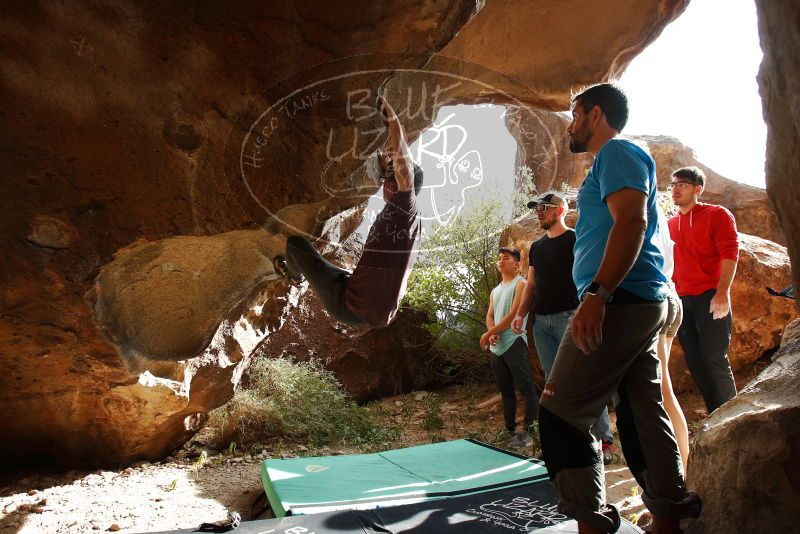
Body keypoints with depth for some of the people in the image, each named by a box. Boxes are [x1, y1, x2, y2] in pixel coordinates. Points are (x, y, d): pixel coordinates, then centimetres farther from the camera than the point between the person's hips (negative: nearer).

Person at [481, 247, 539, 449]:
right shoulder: (495, 291, 22)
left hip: (514, 342, -8)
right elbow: (490, 316, 15)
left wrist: (489, 333, -10)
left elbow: (514, 314, -11)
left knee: (526, 388, -9)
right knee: (505, 390, 10)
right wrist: (492, 332, -9)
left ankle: (527, 431, -8)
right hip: (496, 347, 8)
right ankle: (510, 431, 16)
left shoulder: (520, 284, -1)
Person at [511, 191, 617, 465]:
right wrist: (520, 315, 9)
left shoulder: (575, 239, -1)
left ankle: (604, 440, -1)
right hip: (541, 321, 7)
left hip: (569, 317, -6)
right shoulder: (537, 246, 19)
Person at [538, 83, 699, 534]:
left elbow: (632, 222, -19)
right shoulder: (619, 159, 26)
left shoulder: (617, 151, -3)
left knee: (562, 413, -9)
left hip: (621, 301, -11)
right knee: (643, 415, 12)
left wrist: (597, 293, -27)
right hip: (644, 303, 11)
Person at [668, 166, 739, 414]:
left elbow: (730, 254, -10)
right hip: (681, 300, 6)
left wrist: (723, 292, -20)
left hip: (710, 297, -5)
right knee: (695, 362, 6)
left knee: (714, 360, -8)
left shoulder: (717, 214, -1)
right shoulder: (671, 224, 14)